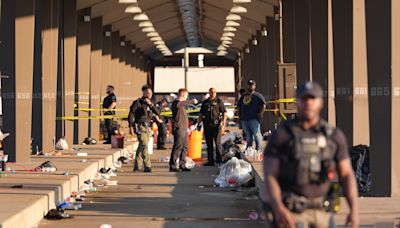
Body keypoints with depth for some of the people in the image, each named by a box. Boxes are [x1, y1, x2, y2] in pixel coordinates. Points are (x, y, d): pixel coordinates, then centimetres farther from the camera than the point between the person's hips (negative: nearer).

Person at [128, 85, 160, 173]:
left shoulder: (150, 103, 14)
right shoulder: (138, 102, -6)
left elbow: (158, 113, 1)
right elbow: (131, 114, -8)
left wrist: (151, 104, -11)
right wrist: (131, 126, -13)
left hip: (148, 127, 7)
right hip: (140, 127, -7)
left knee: (141, 147, 12)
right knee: (144, 146, -15)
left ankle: (137, 166, 18)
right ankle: (147, 166, -19)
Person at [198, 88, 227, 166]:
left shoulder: (219, 102, 2)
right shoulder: (205, 102, 14)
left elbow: (224, 113, -2)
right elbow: (201, 114, 20)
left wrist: (223, 124, -10)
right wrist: (199, 123, 11)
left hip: (216, 125, -4)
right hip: (207, 125, 4)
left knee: (217, 142, -6)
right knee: (209, 144, 7)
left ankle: (219, 160, 1)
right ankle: (211, 160, 12)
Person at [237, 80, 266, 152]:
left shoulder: (257, 95, 2)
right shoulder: (243, 96, 20)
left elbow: (263, 105, -8)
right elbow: (239, 106, 26)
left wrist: (260, 114, -15)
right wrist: (239, 115, 15)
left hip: (254, 119, -6)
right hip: (244, 119, 6)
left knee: (257, 134, -9)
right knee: (248, 135, 12)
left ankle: (258, 149, -9)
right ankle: (249, 148, 18)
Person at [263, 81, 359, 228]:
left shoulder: (335, 136, 3)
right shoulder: (280, 135, -7)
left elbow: (347, 175, 4)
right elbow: (269, 176, -11)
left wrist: (354, 209, -11)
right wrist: (278, 209, -28)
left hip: (322, 213, 4)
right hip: (291, 213, -4)